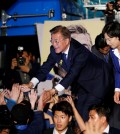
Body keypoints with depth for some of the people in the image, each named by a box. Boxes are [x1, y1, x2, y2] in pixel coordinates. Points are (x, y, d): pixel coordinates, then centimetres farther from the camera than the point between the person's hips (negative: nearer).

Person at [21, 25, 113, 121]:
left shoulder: (79, 51, -35)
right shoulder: (55, 50, -14)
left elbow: (72, 74, -42)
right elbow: (46, 67, -7)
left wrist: (53, 91, -50)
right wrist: (31, 84, -22)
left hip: (98, 80, -7)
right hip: (83, 82, 7)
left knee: (87, 112, -16)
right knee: (78, 110, 4)